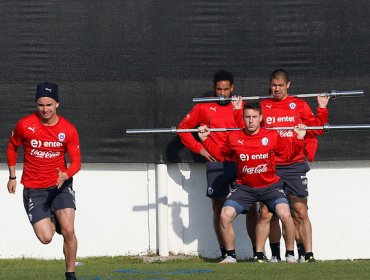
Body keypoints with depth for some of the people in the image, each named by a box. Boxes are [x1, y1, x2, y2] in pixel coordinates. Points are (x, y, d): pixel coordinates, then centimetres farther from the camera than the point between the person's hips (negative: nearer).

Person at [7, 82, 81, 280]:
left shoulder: (68, 130, -7)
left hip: (60, 185, 0)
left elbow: (76, 161, -6)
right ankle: (51, 221, 28)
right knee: (46, 238, -10)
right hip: (33, 188, 0)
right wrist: (12, 177, 13)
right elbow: (12, 147, 10)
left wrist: (66, 174, -28)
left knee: (68, 231, -17)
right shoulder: (25, 125, -9)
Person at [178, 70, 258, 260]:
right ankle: (224, 251, 4)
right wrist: (199, 148, 2)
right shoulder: (203, 108, 8)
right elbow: (183, 128, 11)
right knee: (218, 207, -1)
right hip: (216, 164, -1)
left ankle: (257, 249, -3)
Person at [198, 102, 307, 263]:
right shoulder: (234, 138, -2)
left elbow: (288, 153, 9)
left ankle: (290, 255, -3)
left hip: (270, 186, -1)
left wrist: (299, 139, -5)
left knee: (285, 215, -23)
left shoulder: (272, 136, -5)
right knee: (225, 216, -15)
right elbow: (220, 154, 15)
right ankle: (231, 256, 4)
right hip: (244, 187, 2)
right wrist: (205, 140, 7)